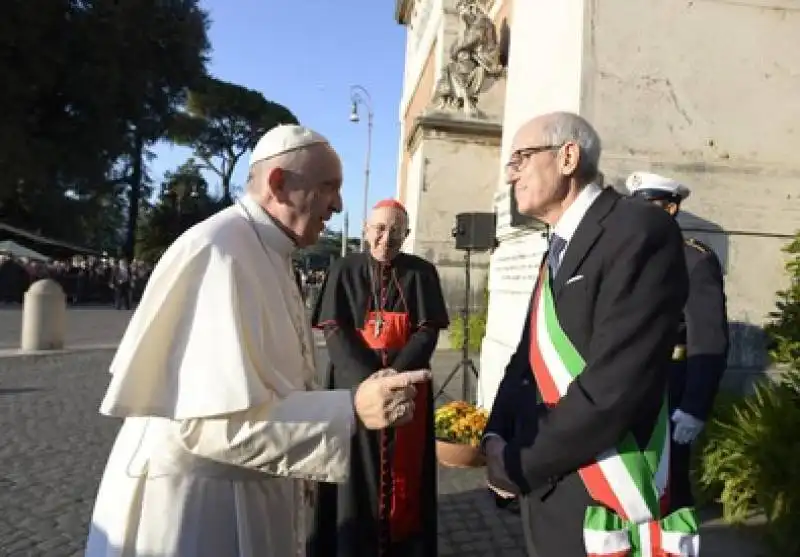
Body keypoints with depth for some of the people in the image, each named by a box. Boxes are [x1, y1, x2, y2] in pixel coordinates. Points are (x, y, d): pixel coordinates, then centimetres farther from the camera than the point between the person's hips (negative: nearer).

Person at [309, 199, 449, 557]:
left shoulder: (422, 273, 1)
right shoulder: (344, 271, 0)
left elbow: (428, 332, -3)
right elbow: (334, 330, -6)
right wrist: (369, 379, -19)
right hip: (355, 388, 0)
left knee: (403, 475, 8)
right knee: (355, 473, 5)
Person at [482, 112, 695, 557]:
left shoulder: (639, 230, -18)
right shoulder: (560, 249, 10)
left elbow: (614, 387, -26)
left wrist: (516, 465, -15)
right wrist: (497, 436, -5)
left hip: (606, 513, -7)